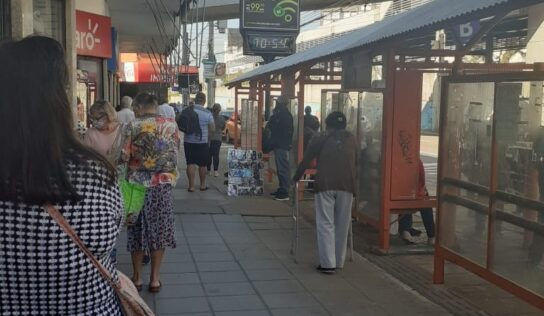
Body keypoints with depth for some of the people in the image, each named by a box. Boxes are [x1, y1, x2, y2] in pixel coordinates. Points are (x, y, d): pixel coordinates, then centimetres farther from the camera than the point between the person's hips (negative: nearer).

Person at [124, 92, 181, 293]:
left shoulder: (133, 126, -8)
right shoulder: (171, 125, -1)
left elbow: (124, 156, -8)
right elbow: (176, 153, 7)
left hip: (138, 184, -1)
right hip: (163, 184, 1)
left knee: (137, 231, 11)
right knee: (159, 230, 9)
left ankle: (137, 277, 19)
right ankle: (155, 278, 15)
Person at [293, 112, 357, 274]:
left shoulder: (320, 138, 12)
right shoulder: (351, 139, 18)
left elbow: (306, 160, 14)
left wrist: (296, 178, 27)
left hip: (325, 185, -2)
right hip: (347, 185, 2)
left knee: (325, 223, 0)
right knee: (342, 224, 9)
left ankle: (328, 263, -5)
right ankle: (339, 261, 14)